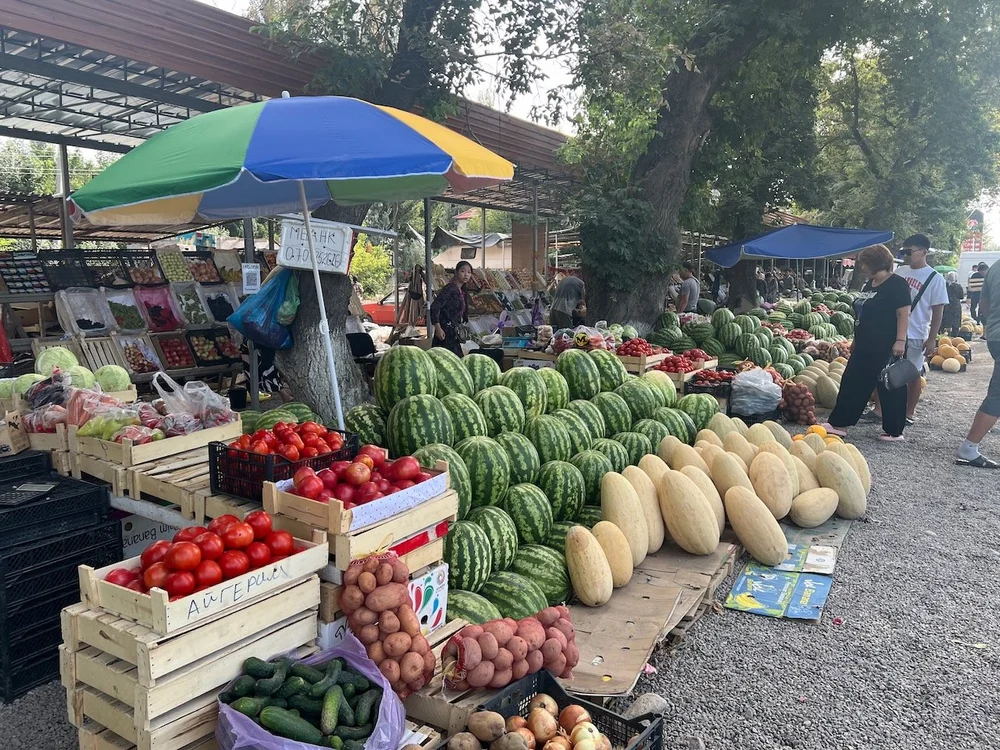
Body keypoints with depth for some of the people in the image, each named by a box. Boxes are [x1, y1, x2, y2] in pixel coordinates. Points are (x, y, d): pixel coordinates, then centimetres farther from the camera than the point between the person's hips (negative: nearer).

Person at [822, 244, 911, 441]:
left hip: (887, 348, -9)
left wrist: (900, 340, -23)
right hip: (865, 346, 9)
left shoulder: (897, 284, -11)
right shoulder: (869, 284, 14)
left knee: (890, 388, 2)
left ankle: (894, 431, 14)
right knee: (851, 383, 8)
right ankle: (839, 424, 13)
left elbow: (904, 313, -17)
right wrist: (856, 339, 21)